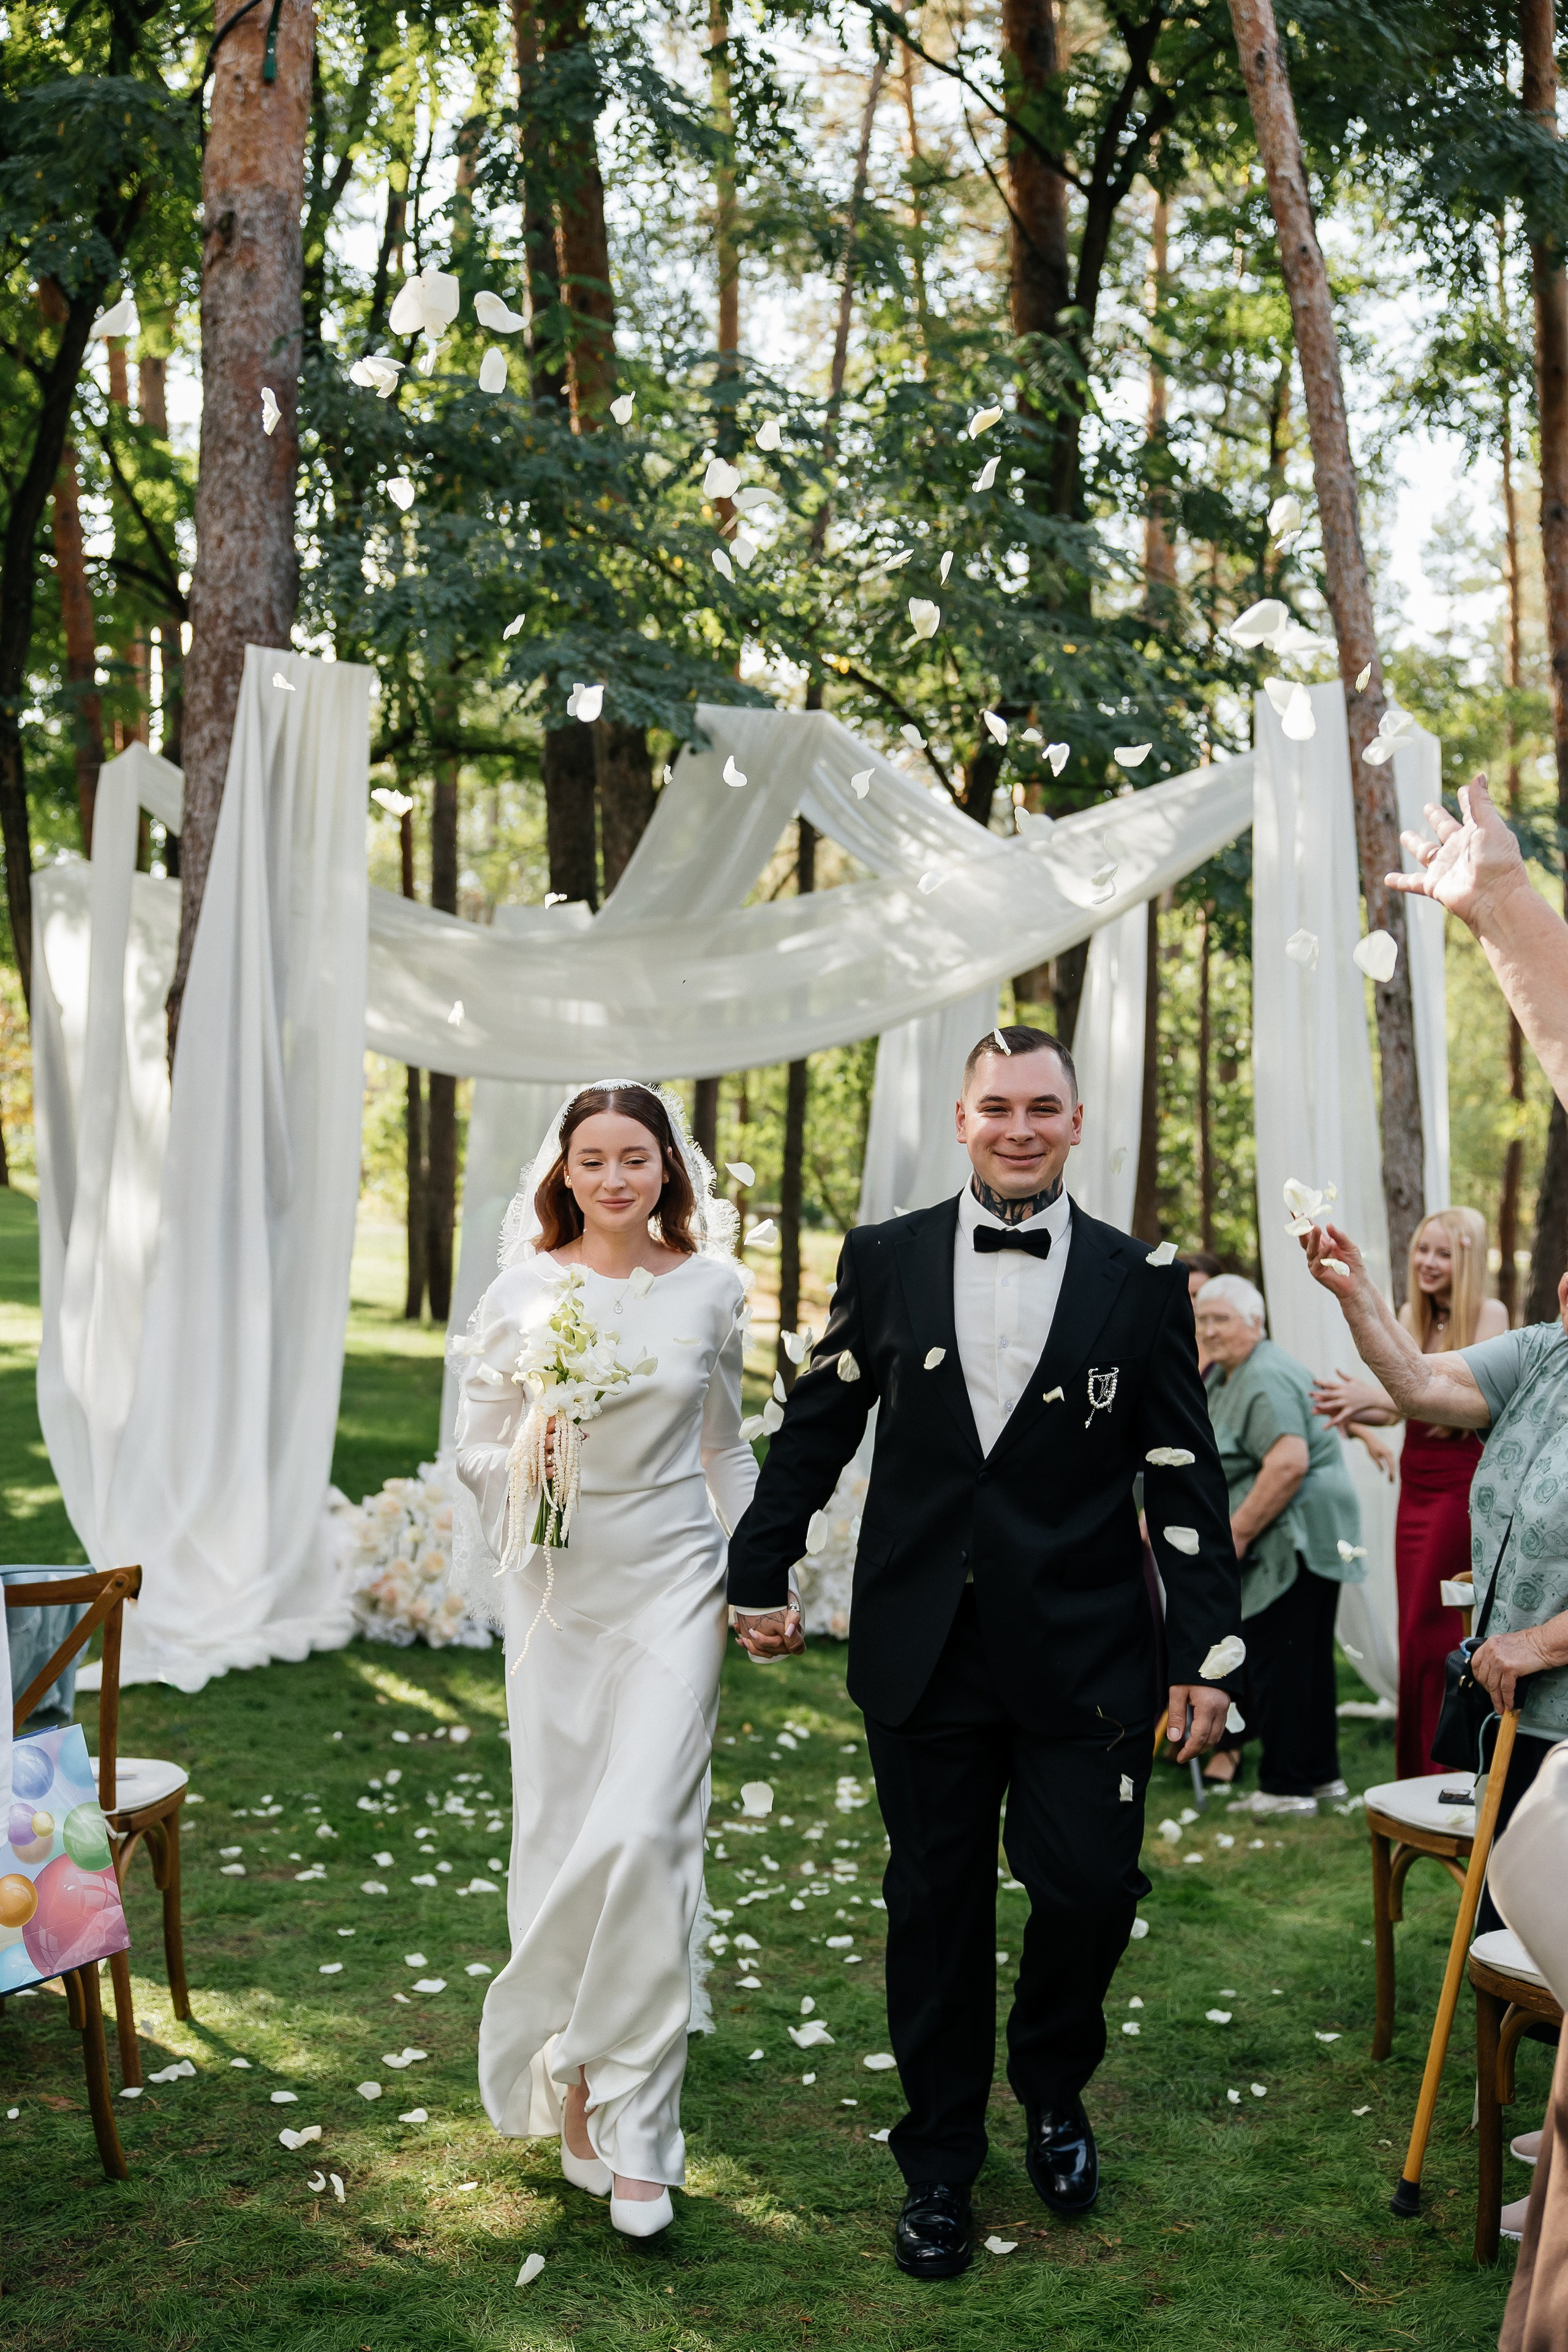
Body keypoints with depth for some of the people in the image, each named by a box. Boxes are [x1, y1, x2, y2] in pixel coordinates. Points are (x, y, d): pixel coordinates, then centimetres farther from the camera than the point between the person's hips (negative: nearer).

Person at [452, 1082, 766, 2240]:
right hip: (558, 1587, 1)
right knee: (560, 1836, 6)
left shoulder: (711, 1289, 2)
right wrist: (528, 1460, -17)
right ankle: (581, 2095, 26)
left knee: (644, 1835, -11)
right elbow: (474, 1451, 4)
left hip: (673, 1582, -1)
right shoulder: (523, 1292, -1)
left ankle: (628, 2121, 2)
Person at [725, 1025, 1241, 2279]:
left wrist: (1207, 1654, -3)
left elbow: (1186, 1479, 0)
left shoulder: (1142, 1283, 0)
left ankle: (1053, 2092, 33)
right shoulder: (885, 1260, 2)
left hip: (1083, 1654, -1)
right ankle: (940, 2165, 28)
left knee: (1091, 1889, 0)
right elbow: (815, 1427, 9)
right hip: (925, 1652, 1)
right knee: (934, 1906, 10)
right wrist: (762, 1574, 11)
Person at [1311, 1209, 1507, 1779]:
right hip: (1416, 1485, 6)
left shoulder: (1488, 1314, -9)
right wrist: (1354, 1410, -10)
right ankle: (1414, 1780, 14)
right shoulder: (1412, 1315, 10)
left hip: (1464, 1485, -6)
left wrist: (1375, 1394, -27)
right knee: (1414, 1631, 7)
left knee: (1430, 1631, -7)